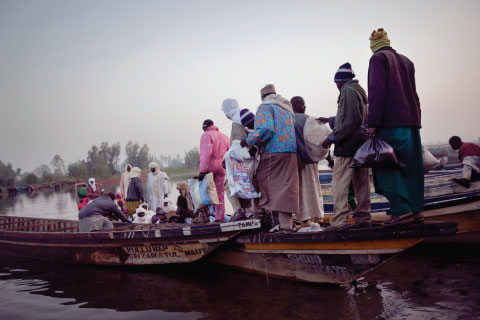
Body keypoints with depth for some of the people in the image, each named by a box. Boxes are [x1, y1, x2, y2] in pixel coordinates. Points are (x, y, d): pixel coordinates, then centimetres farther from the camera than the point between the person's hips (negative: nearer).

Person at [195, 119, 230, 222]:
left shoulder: (206, 135, -3)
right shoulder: (224, 136, 18)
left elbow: (206, 153, -17)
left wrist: (202, 170, -21)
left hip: (210, 166, -6)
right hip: (221, 167, 6)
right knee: (220, 193, 8)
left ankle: (203, 215, -5)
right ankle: (220, 217, 8)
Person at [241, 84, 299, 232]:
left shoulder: (265, 107, -2)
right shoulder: (287, 108, 23)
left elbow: (265, 129, -16)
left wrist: (248, 140, -7)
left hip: (274, 152, -6)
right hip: (291, 152, 6)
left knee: (265, 182, 7)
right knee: (287, 187, 5)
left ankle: (272, 216, -1)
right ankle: (286, 224, 4)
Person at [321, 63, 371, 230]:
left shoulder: (347, 90, -7)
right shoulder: (359, 90, 22)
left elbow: (349, 120, -18)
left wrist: (333, 137, -15)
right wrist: (330, 120, 32)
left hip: (348, 145, -10)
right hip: (362, 143, 10)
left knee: (340, 183, -10)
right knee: (361, 183, 10)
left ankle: (339, 221, -13)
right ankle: (363, 219, 15)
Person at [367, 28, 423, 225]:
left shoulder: (378, 58, -1)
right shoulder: (406, 61, 21)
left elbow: (377, 92, -13)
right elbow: (413, 93, 19)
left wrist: (373, 123, -16)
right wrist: (416, 120, 20)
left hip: (391, 123, -7)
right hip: (411, 121, 8)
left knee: (388, 166, -6)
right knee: (411, 167, 8)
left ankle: (402, 211, -11)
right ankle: (416, 210, 10)